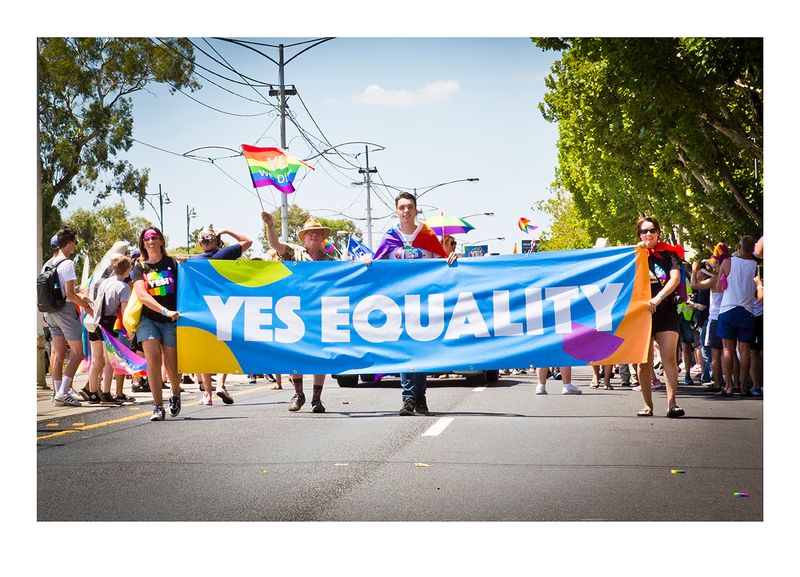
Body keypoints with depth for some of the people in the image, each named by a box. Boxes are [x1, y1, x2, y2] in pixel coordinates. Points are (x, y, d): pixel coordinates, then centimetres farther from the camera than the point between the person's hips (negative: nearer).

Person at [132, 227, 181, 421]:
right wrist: (165, 311, -18)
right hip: (148, 319, 0)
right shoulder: (140, 267, 6)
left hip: (170, 321, 0)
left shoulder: (172, 263, 6)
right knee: (153, 360, -13)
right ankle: (158, 407, -7)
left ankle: (175, 393, 32)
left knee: (172, 365, 0)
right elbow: (142, 295, -9)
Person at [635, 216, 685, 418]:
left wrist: (658, 298, -21)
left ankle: (672, 403, -14)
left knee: (669, 358, -11)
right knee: (644, 361, 3)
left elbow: (675, 279, -8)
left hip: (666, 311, -2)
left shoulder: (669, 253, 5)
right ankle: (648, 404, 10)